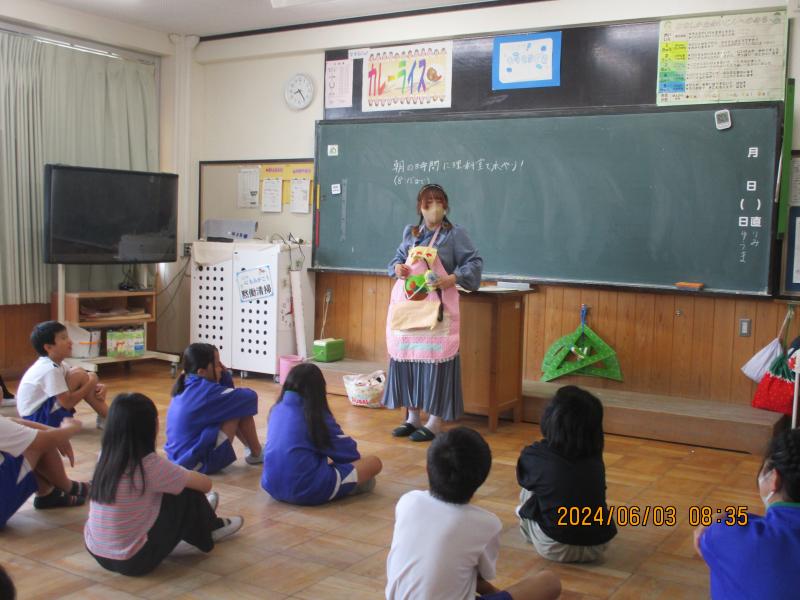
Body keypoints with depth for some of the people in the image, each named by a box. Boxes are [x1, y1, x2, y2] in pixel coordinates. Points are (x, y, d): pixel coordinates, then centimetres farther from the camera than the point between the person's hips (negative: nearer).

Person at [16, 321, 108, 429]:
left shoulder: (56, 364, 5)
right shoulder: (50, 369, -24)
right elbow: (68, 403, -24)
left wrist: (98, 386, -10)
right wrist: (91, 383, -16)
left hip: (40, 411, 10)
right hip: (36, 419, -10)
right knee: (79, 375, -17)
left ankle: (106, 416, 5)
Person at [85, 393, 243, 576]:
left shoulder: (105, 456, -2)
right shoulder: (149, 465, -21)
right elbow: (206, 483, -8)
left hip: (96, 552, 7)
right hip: (133, 560, -7)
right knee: (188, 493, 2)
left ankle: (201, 514, 44)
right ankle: (210, 531, 29)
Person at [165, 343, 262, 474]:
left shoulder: (186, 385, 6)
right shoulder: (205, 390, -20)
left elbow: (225, 397, 16)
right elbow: (249, 396, -16)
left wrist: (225, 375, 0)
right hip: (199, 463, -9)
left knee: (233, 406, 16)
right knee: (242, 406, -6)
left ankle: (250, 446, 27)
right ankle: (256, 453, 11)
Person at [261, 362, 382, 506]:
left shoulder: (277, 408, 11)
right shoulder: (316, 414, -6)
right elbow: (348, 451, 3)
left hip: (272, 486, 7)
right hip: (306, 490, -7)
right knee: (374, 463, 0)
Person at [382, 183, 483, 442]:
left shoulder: (454, 234, -1)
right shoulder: (410, 232, 14)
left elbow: (474, 263, -5)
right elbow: (397, 258, 24)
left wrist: (452, 279, -19)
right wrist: (397, 267, 1)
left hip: (436, 307, -5)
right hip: (406, 304, 6)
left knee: (434, 358, -6)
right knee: (405, 356, 7)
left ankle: (435, 422, 4)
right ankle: (412, 417, 21)